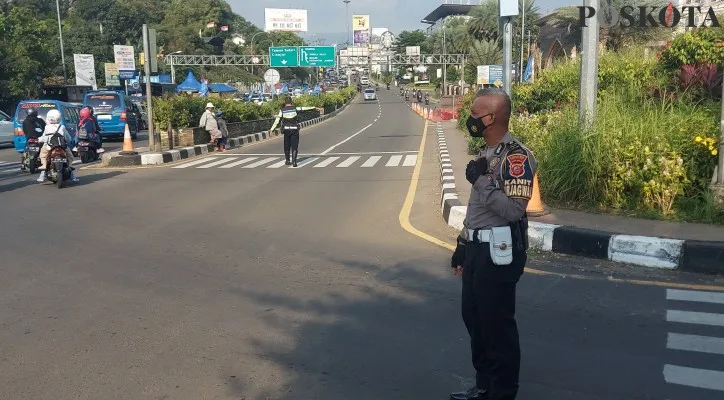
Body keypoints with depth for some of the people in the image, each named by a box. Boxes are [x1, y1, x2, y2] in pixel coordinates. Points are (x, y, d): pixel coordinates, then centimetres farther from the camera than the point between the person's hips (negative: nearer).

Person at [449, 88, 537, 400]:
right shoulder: (486, 152, 13)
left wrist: (482, 180, -23)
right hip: (478, 249, 10)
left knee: (497, 324, 2)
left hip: (499, 251, -10)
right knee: (474, 318, 18)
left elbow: (514, 210, -26)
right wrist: (462, 245, 22)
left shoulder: (516, 156, -16)